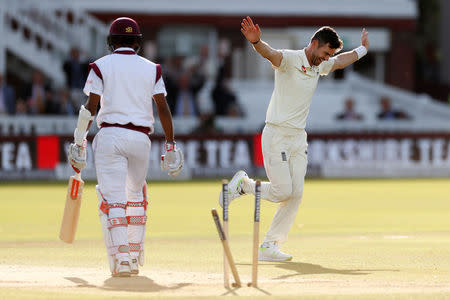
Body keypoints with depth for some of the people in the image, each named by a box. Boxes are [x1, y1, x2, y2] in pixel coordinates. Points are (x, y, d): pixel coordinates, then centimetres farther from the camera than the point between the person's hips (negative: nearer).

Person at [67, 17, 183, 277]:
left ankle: (121, 258, -22)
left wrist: (79, 143, -1)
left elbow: (90, 107, -4)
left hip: (110, 136, -3)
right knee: (136, 195, 21)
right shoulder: (152, 69, 10)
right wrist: (171, 145, 8)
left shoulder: (101, 66, 3)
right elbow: (163, 109, 4)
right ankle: (135, 256, 23)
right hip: (141, 139, 3)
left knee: (113, 198, -7)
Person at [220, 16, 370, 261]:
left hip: (299, 138, 8)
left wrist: (362, 49, 45)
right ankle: (242, 184, 15)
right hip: (276, 135, -8)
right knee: (282, 191, -11)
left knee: (295, 194, 0)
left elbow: (341, 60, 34)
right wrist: (256, 41, -57)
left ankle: (269, 246, 5)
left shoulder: (319, 66, 11)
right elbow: (269, 53, -36)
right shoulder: (289, 59, -13)